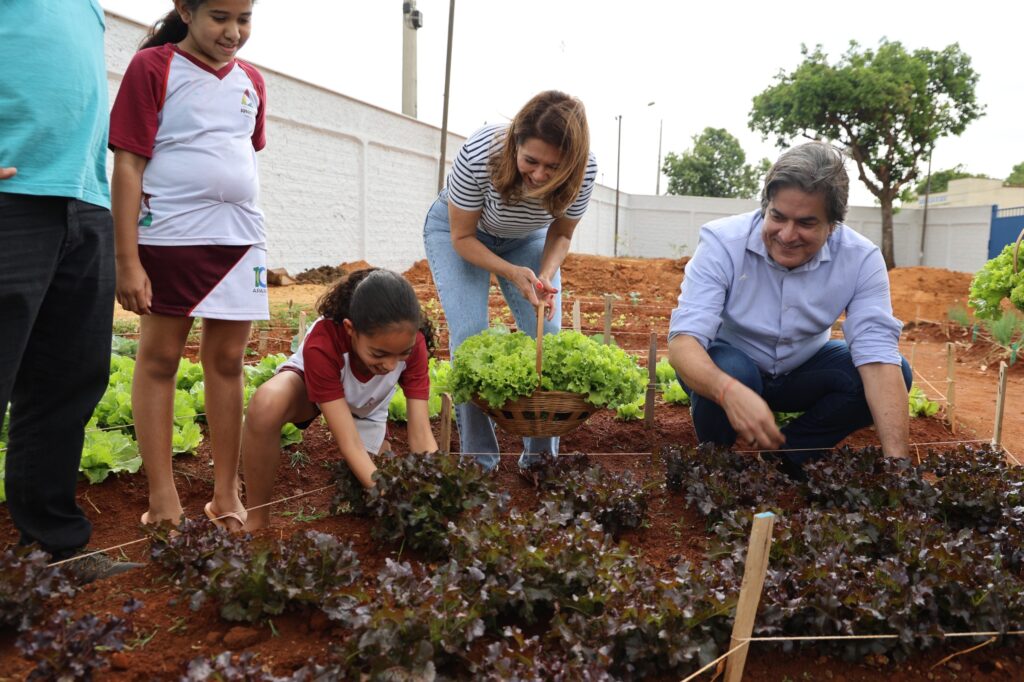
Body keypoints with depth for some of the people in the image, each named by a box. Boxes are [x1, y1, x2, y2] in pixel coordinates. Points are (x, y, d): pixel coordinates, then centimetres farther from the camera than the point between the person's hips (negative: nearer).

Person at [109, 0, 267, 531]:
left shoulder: (250, 80, 12)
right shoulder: (152, 67, -3)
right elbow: (128, 164, -7)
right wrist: (127, 259, -13)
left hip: (240, 239, 5)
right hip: (169, 238, -4)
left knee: (227, 361, 6)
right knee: (158, 358, 2)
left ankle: (225, 496, 14)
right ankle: (162, 496, 10)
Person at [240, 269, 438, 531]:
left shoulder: (411, 342, -32)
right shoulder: (322, 344, -41)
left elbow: (421, 435, -33)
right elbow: (350, 443, -40)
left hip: (365, 410, 3)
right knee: (266, 404, -39)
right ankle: (257, 522, -19)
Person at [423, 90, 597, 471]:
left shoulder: (584, 171, -29)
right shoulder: (478, 154, -38)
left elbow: (561, 233, -11)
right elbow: (462, 237, -24)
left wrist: (545, 277, -30)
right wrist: (513, 273, -37)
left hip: (526, 237, 3)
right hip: (459, 229, -2)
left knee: (546, 333, -10)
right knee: (469, 336, -17)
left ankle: (541, 457, 4)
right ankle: (479, 460, -4)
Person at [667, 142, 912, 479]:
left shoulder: (861, 259, -20)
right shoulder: (722, 242, -27)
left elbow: (878, 358, -27)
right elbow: (684, 340, -36)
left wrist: (896, 461, -39)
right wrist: (730, 392, -57)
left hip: (802, 372, 3)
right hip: (730, 368, -3)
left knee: (898, 372, -20)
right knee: (729, 369, -37)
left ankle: (783, 456, -8)